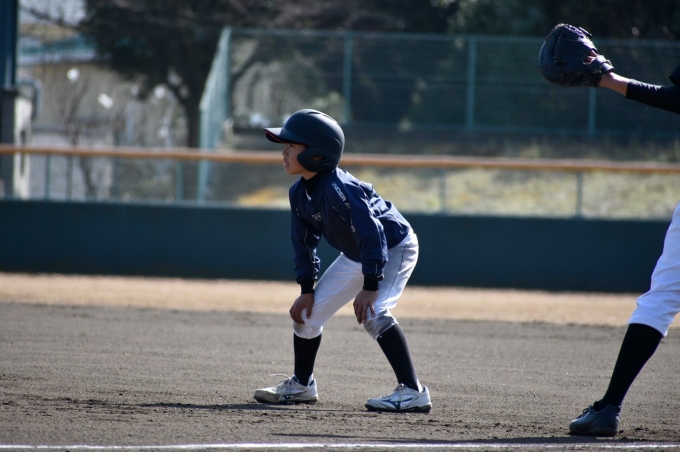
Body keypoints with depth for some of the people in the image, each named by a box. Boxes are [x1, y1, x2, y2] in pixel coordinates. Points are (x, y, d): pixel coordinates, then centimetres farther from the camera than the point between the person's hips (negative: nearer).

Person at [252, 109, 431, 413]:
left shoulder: (338, 189, -34)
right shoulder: (299, 193, -8)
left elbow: (372, 234, -36)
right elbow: (304, 243, 5)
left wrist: (370, 287, -38)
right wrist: (306, 289, 1)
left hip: (393, 248, -9)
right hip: (354, 256, 9)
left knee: (372, 313, -31)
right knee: (306, 311, 9)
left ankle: (412, 392, -32)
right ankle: (300, 385, 29)